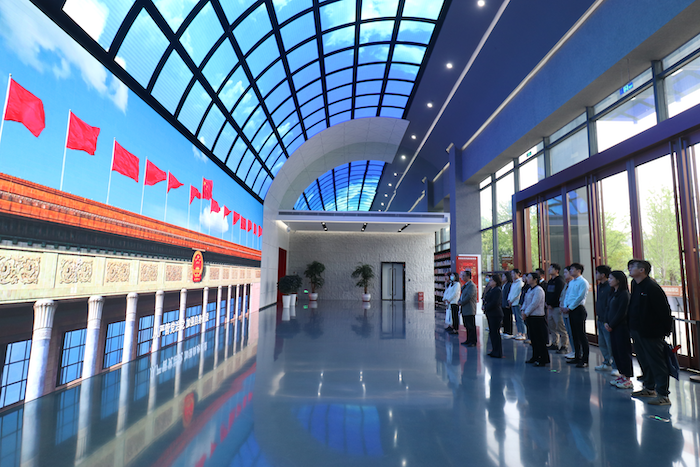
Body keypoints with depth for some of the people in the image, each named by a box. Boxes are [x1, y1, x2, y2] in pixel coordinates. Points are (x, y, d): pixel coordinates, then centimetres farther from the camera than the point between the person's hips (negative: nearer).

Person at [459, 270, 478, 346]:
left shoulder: (472, 285, -15)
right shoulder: (464, 285, 16)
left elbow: (469, 296, -22)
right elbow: (462, 295, 21)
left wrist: (461, 303, -13)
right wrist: (459, 301, 3)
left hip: (470, 310, -9)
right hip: (464, 310, 10)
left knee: (471, 326, -2)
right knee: (467, 326, 16)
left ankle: (473, 342, 5)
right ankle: (468, 340, 25)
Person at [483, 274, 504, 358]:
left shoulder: (497, 290, -16)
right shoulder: (490, 289, 14)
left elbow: (494, 303, -23)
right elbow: (486, 299, 19)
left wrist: (486, 307, -14)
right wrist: (483, 305, 0)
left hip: (495, 314, -10)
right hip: (490, 314, 10)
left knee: (495, 333, -3)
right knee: (492, 333, 15)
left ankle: (498, 353, 7)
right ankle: (494, 351, 25)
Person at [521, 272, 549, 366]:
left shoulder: (538, 290, -15)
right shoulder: (530, 289, 14)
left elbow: (534, 304, -20)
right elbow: (526, 301, 17)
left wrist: (526, 313, -15)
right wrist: (523, 310, 2)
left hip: (537, 317, -9)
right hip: (530, 317, 9)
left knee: (540, 339, -2)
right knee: (533, 338, 15)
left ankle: (543, 359, 6)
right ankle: (535, 357, 25)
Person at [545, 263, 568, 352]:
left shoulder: (560, 281, -10)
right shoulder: (549, 282, 17)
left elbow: (558, 295, -16)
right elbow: (547, 294, 19)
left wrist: (551, 304, -13)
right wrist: (547, 303, 5)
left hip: (557, 307, -9)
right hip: (550, 307, 9)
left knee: (561, 327, -6)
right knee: (552, 327, 14)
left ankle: (564, 346, -1)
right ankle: (554, 344, 23)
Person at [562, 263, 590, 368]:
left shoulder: (583, 282, -9)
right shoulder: (571, 282, 17)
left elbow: (580, 297, -16)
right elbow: (567, 295, 17)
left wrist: (570, 307, -13)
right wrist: (565, 306, 3)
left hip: (578, 309, -8)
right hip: (571, 310, 8)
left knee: (581, 335, -5)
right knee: (574, 334, 13)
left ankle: (585, 360, 0)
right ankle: (577, 357, 22)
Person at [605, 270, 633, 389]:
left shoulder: (624, 294, -14)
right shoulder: (613, 293, 12)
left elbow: (621, 313, -16)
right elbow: (608, 309, 14)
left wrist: (611, 325, -12)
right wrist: (606, 323, 3)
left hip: (622, 327, -8)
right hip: (612, 327, 8)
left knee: (624, 351, -1)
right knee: (615, 351, 12)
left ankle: (627, 379, 9)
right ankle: (622, 374, 23)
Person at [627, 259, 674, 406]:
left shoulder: (652, 287, -18)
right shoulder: (635, 286, 9)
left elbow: (664, 310, -16)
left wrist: (666, 329, -12)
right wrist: (632, 328, 17)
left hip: (651, 333, -9)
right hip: (637, 331, 9)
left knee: (657, 363, 0)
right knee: (644, 361, 18)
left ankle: (663, 395, 8)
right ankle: (649, 388, 32)